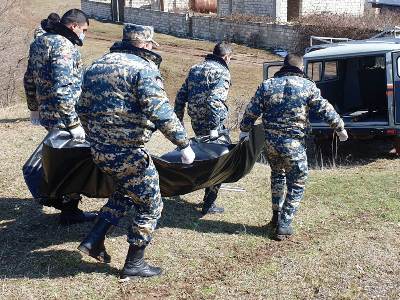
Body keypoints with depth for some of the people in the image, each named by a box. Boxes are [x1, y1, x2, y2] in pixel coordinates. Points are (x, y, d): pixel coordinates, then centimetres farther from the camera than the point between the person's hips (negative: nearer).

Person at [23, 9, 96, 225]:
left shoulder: (39, 41, 10)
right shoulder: (63, 46, -19)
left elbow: (29, 79, 18)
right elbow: (62, 88, -28)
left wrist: (34, 108, 27)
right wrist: (74, 124, -25)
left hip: (46, 114, 9)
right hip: (63, 117, -9)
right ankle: (70, 211, 14)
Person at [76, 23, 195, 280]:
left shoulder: (96, 66, 13)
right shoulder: (143, 68, -12)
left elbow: (83, 109, 19)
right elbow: (161, 112, -24)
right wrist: (184, 143, -18)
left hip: (99, 150, 8)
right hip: (127, 153, -8)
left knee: (126, 191, 31)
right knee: (150, 206, 10)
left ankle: (94, 240, 25)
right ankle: (134, 264, 19)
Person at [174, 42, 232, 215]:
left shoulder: (195, 69, 14)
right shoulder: (222, 72, -10)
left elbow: (181, 95, 13)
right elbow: (214, 100, -24)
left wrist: (178, 121, 18)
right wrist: (214, 128, -24)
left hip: (196, 124, 7)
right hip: (212, 125, -7)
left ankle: (208, 196, 33)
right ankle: (209, 205, 10)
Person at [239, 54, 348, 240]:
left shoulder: (267, 85, 4)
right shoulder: (307, 86, -3)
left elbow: (251, 111, 6)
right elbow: (325, 110, 1)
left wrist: (244, 131, 19)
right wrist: (340, 128, 14)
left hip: (270, 142, 4)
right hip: (294, 144, -4)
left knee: (277, 175, 27)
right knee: (296, 184, 9)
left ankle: (276, 216, 33)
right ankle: (283, 226, 7)